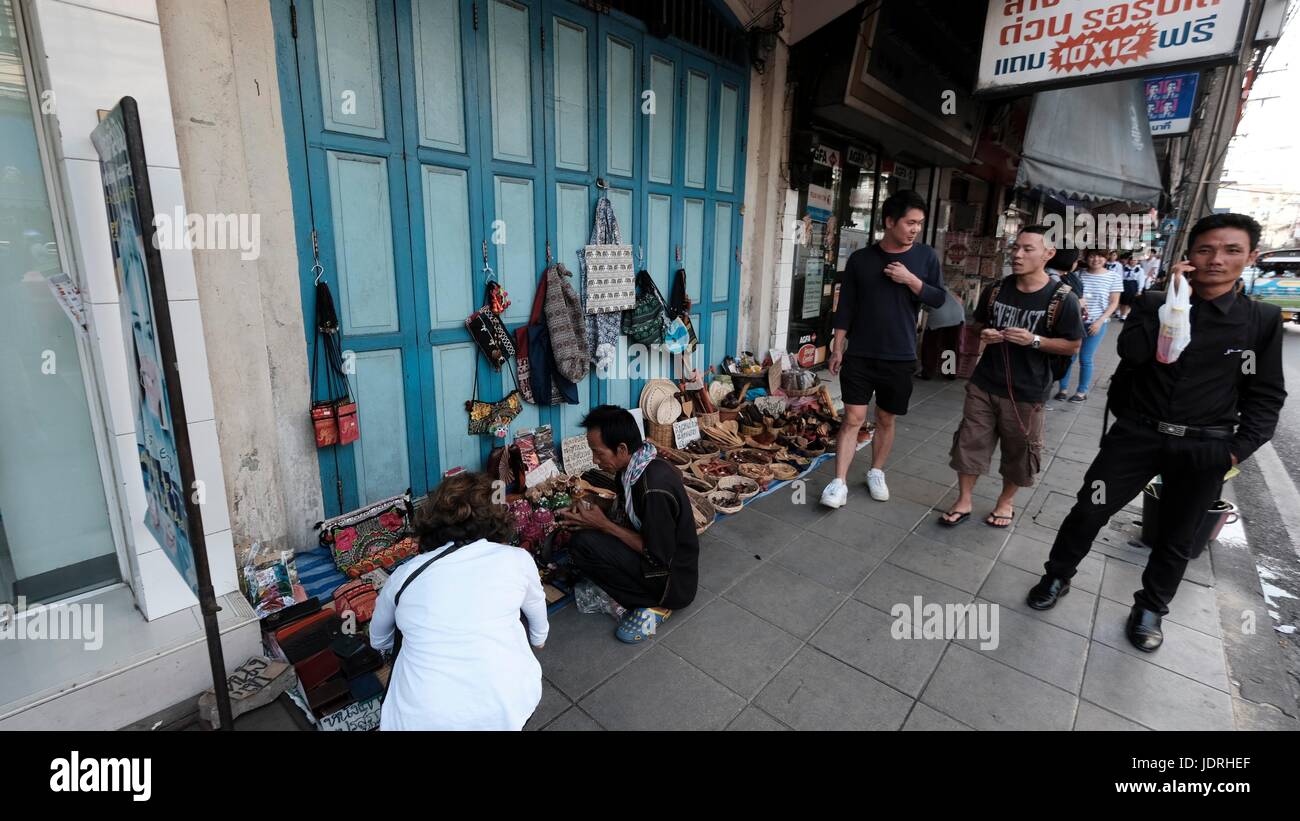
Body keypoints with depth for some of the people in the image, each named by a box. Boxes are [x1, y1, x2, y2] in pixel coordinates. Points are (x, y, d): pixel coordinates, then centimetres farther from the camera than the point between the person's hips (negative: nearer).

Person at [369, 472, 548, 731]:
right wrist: (539, 640, 48)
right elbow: (537, 614, 26)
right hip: (508, 706, 0)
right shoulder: (517, 558, 4)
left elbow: (379, 641, 29)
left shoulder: (405, 574, 8)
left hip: (420, 718, 1)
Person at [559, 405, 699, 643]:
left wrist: (604, 524, -20)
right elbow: (626, 519, 10)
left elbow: (658, 556, -24)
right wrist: (590, 516, -8)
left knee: (582, 544, -22)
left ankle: (654, 604, -5)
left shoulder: (655, 488, -31)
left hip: (673, 581, -9)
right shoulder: (633, 467, -4)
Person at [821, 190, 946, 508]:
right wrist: (837, 348, -1)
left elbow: (938, 299, 1)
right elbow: (846, 306, 1)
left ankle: (876, 473, 30)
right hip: (859, 354, -1)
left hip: (900, 357, 2)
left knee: (886, 419, 12)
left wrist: (910, 279, -14)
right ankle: (839, 482, 0)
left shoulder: (926, 256, 3)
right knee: (853, 417, -4)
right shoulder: (860, 258, 0)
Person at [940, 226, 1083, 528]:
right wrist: (984, 335, -7)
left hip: (1026, 392, -3)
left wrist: (1034, 340, -20)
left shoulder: (1062, 299, -11)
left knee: (1018, 450, 11)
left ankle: (1005, 501, 33)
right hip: (984, 384, 3)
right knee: (969, 442, 6)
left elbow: (1073, 346, -4)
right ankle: (964, 501, 21)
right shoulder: (995, 290, 2)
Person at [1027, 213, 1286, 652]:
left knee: (1177, 540, 14)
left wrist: (1237, 449, -6)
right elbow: (1131, 351, -18)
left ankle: (1150, 609, 34)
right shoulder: (1154, 304, 0)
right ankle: (1057, 576, 23)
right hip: (1137, 435, -1)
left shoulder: (1263, 319, 1)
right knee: (1088, 512, 1)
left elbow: (1266, 395, 4)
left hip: (1204, 448, 1)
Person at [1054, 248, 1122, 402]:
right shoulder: (1080, 275, 1)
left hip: (1097, 323, -1)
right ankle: (1063, 389, 15)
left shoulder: (1114, 277, -2)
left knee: (1085, 359, 3)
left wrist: (1099, 321, -11)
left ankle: (1082, 392, 17)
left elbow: (1114, 303, -1)